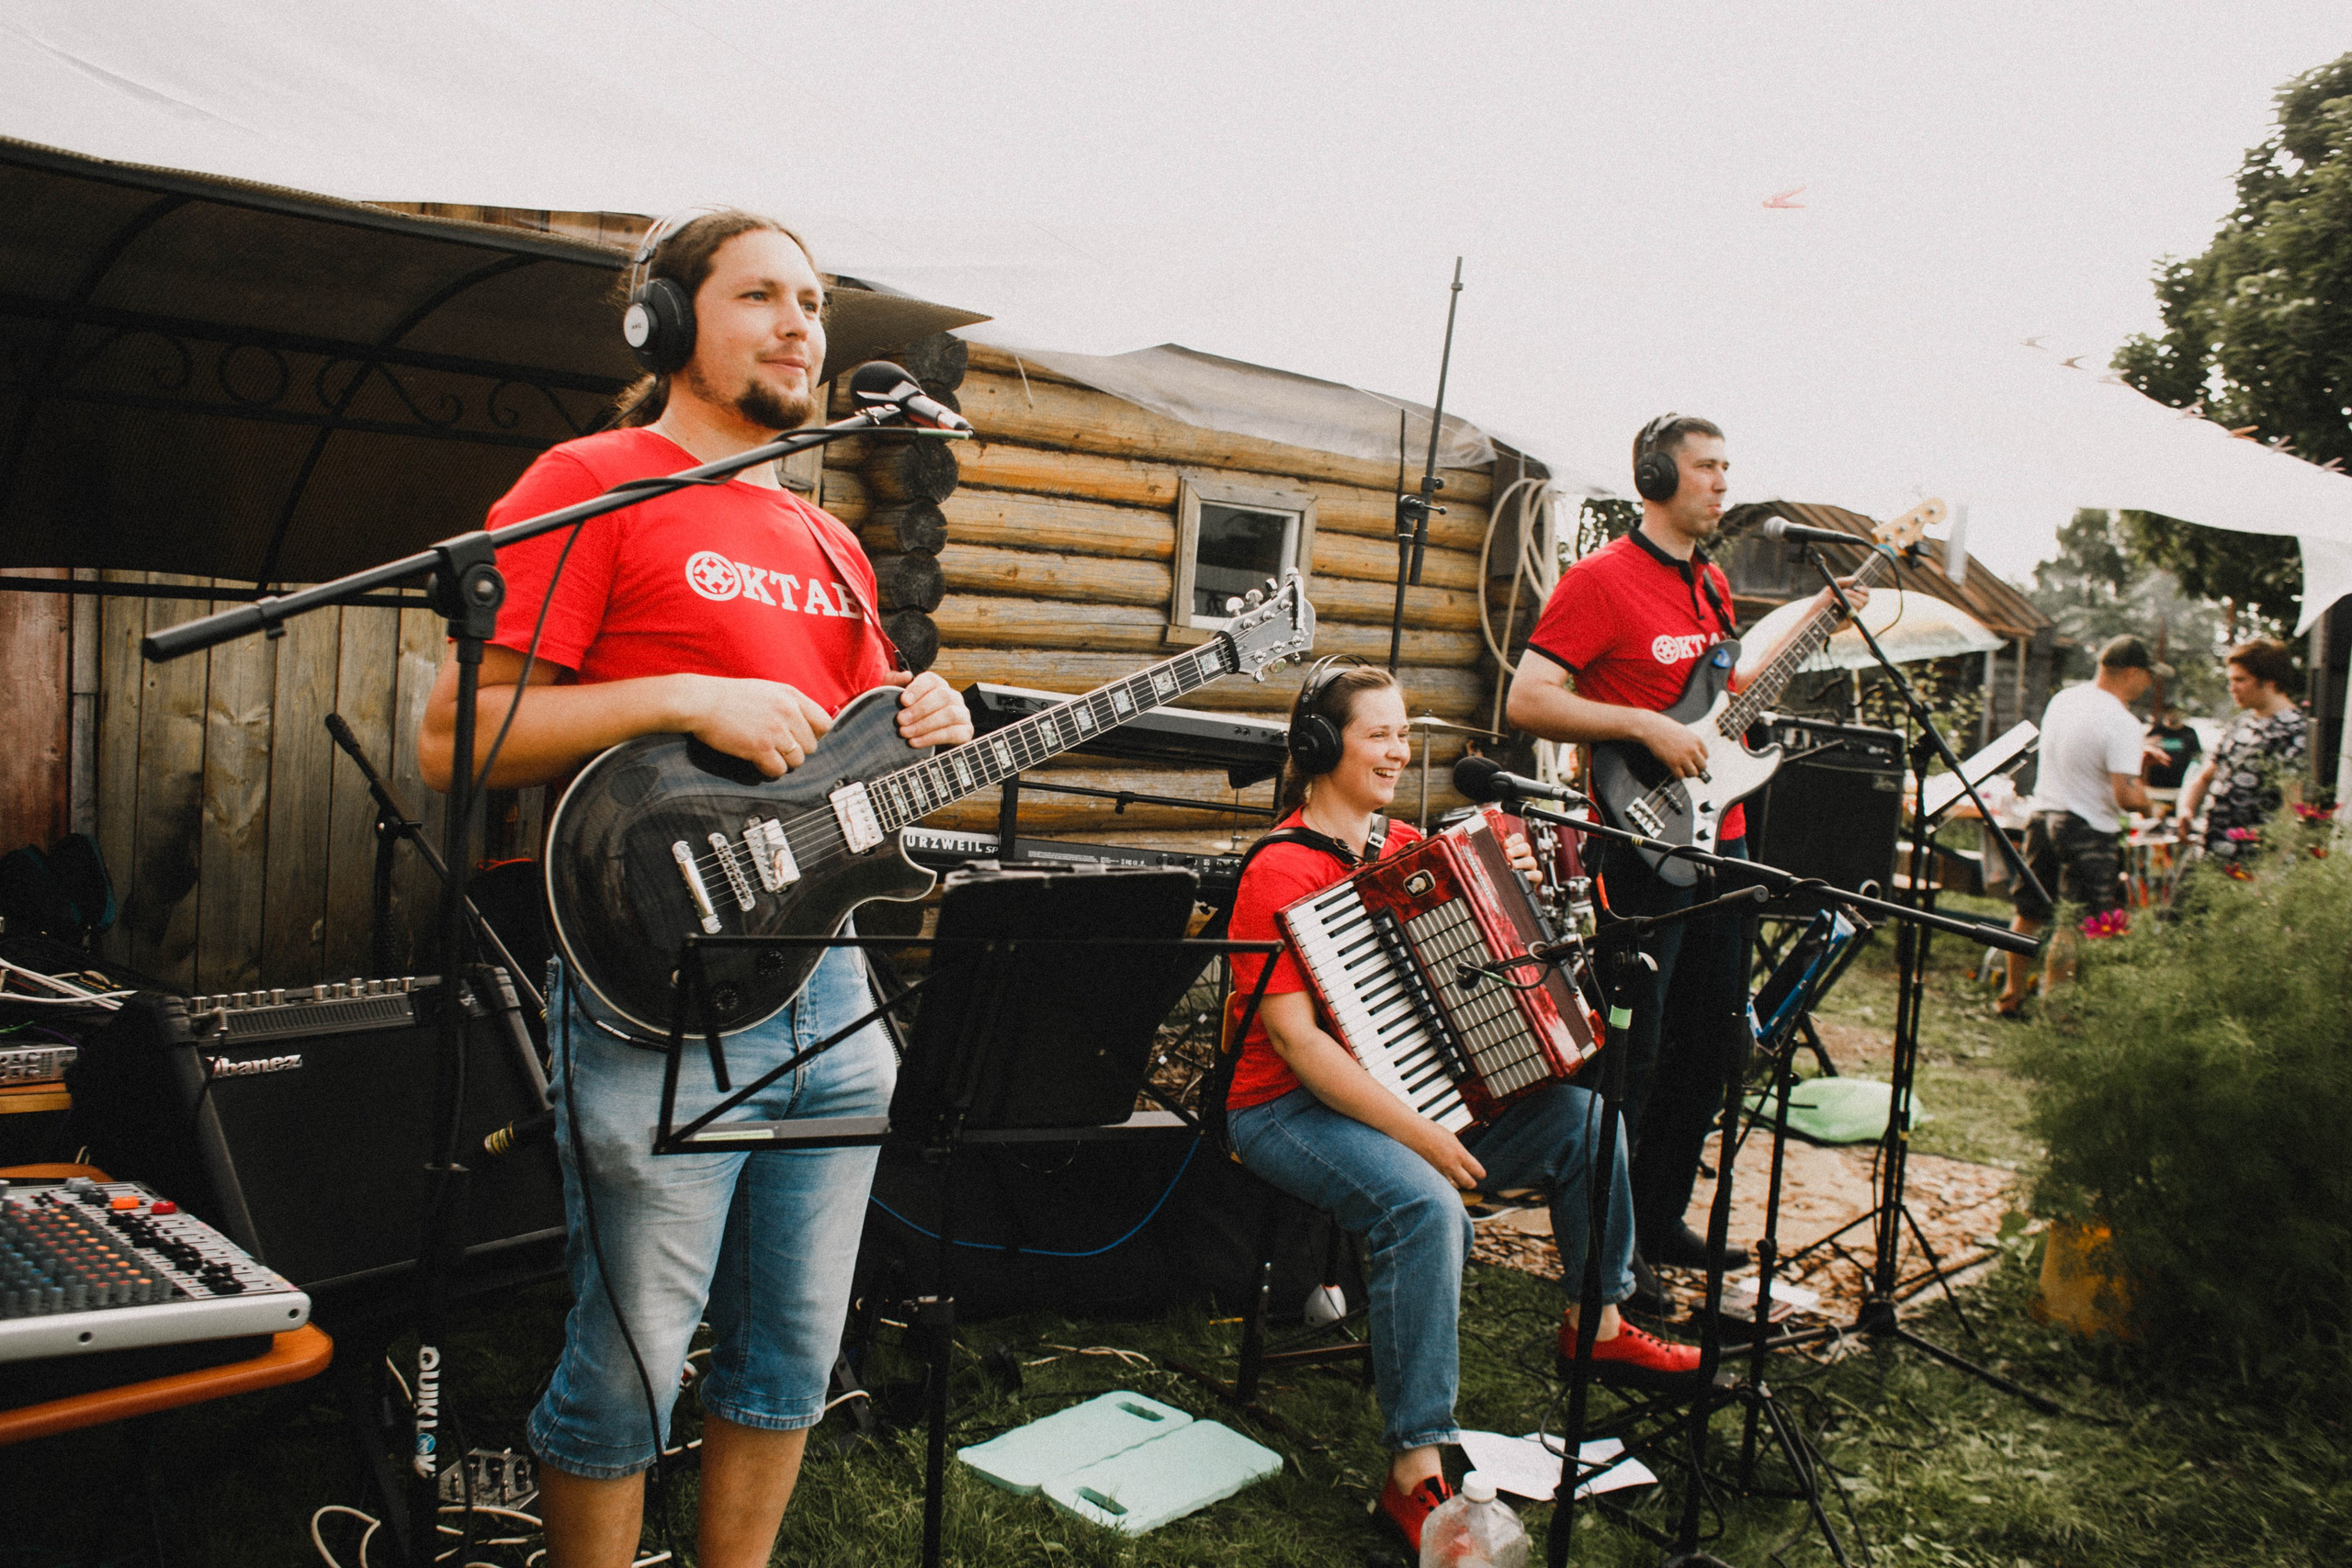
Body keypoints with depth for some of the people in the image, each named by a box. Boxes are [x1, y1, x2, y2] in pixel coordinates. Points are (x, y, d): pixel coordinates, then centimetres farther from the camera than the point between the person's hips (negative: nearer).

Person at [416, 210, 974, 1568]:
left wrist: (922, 738, 2)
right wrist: (686, 701, -19)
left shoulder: (829, 546, 18)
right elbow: (450, 739, -12)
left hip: (829, 987, 7)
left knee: (794, 1356, 16)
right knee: (630, 1370, 3)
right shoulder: (591, 485, -4)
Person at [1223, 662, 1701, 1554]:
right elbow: (1296, 1037, -25)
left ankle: (1597, 1326, 24)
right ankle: (1416, 1474, -28)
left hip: (1408, 1083, 9)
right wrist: (1417, 1135, -28)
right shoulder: (1281, 873, -19)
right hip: (1291, 1110, -8)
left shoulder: (1405, 846, 7)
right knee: (1422, 1201, -35)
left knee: (1582, 1114, 2)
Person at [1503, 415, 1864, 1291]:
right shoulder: (1602, 579, -11)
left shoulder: (1713, 584, 16)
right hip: (1644, 841, -9)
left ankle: (1660, 1220, 29)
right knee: (1631, 1050, -3)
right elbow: (1527, 700, -17)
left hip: (1719, 836, 9)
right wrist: (1646, 728, -22)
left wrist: (1817, 617, 21)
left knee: (1712, 1043, 14)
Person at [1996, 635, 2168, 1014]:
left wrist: (2134, 753, 21)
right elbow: (2124, 796, -23)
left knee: (2028, 914, 15)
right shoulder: (2122, 725, -17)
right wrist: (2147, 801, -2)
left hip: (2042, 816, 8)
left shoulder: (2063, 699, 7)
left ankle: (2012, 995, 25)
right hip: (2088, 830, -8)